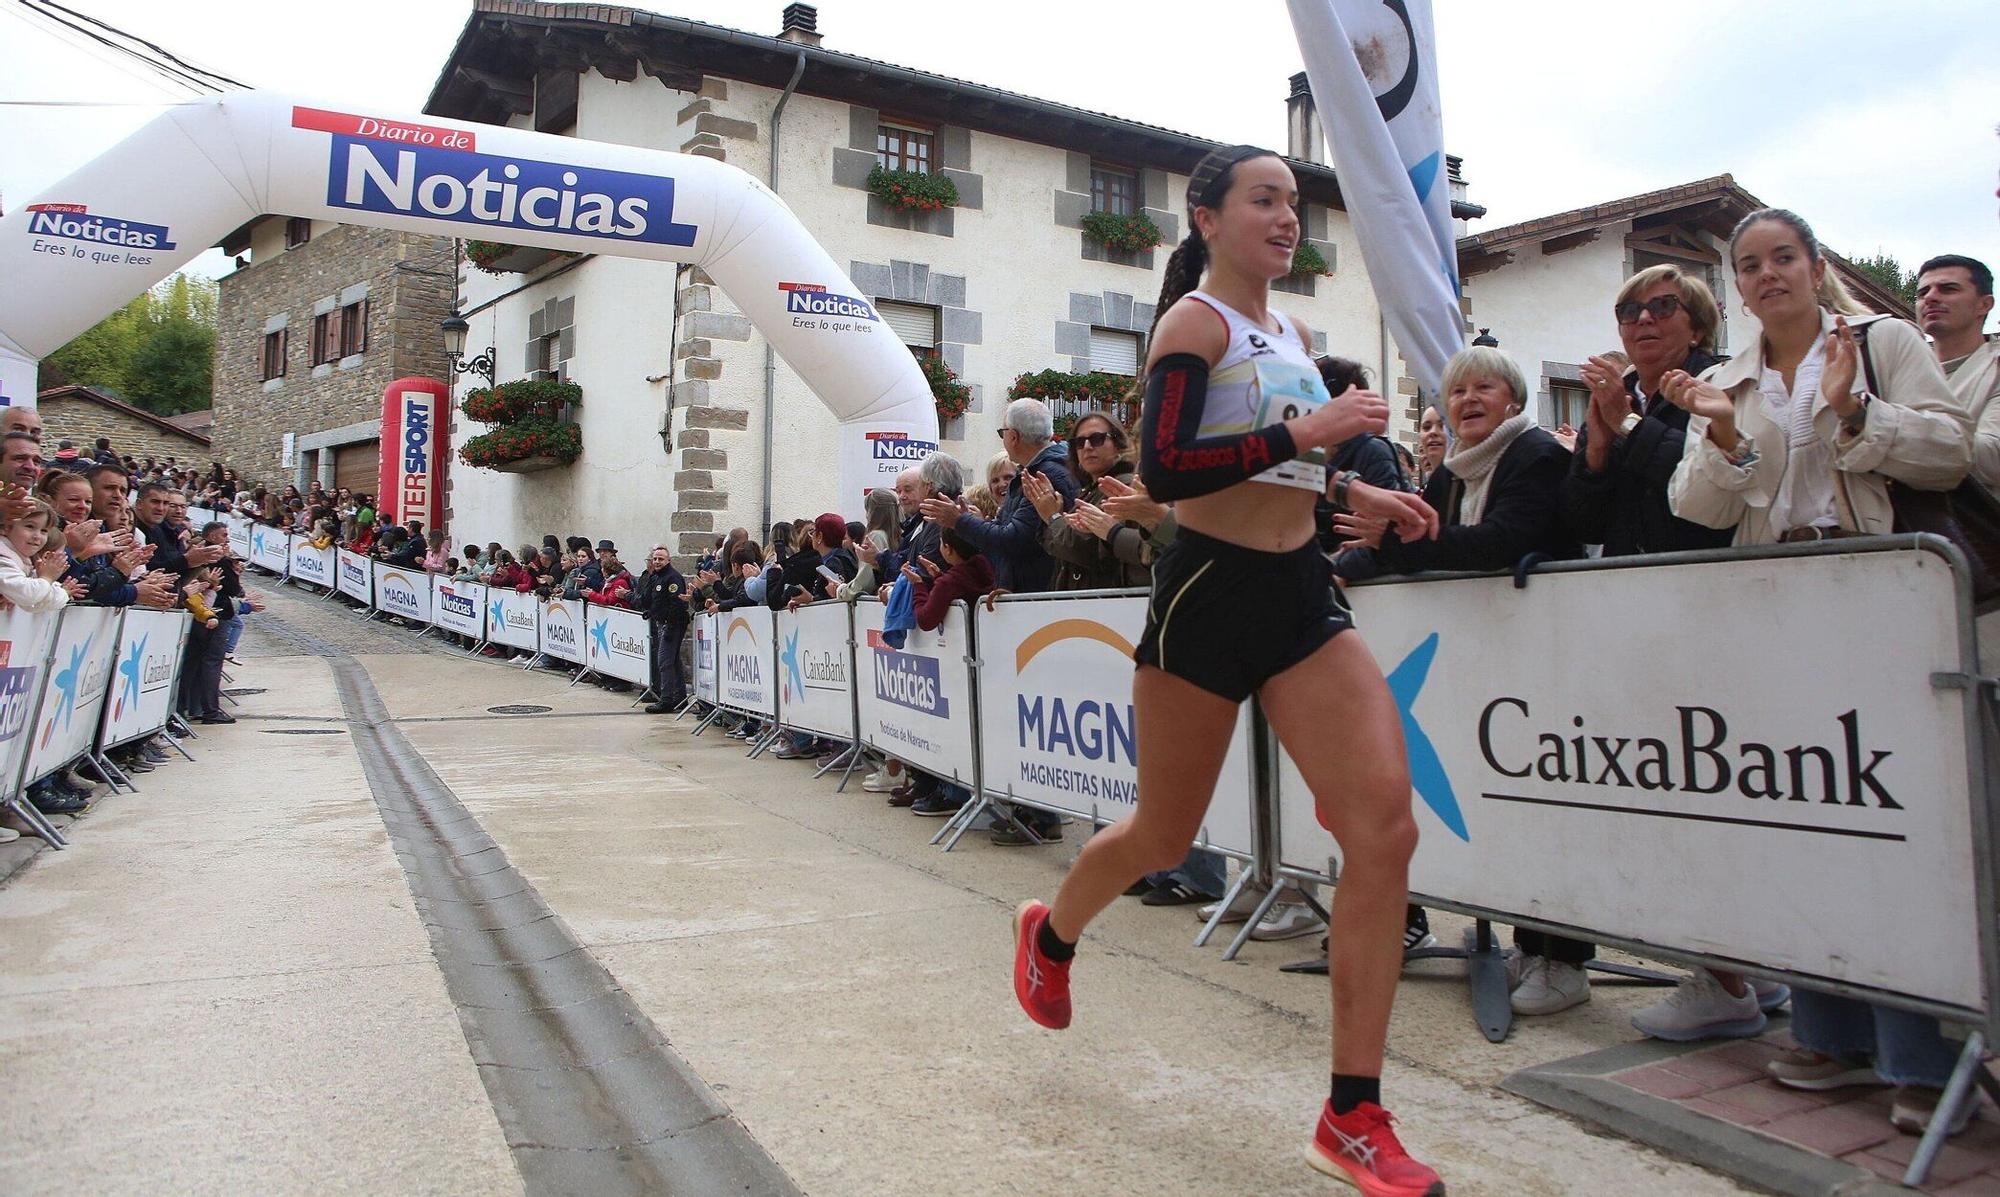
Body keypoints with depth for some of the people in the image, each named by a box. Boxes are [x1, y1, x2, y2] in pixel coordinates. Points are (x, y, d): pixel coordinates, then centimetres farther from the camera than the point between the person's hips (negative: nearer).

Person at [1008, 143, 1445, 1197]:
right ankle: (1050, 932, 45)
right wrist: (1303, 433, -23)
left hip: (1301, 597, 6)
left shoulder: (1291, 331, 15)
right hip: (1210, 594, -6)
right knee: (1163, 838, 9)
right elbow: (1162, 470, -20)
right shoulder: (1194, 321, -7)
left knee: (1386, 827, -10)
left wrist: (1356, 494, 14)